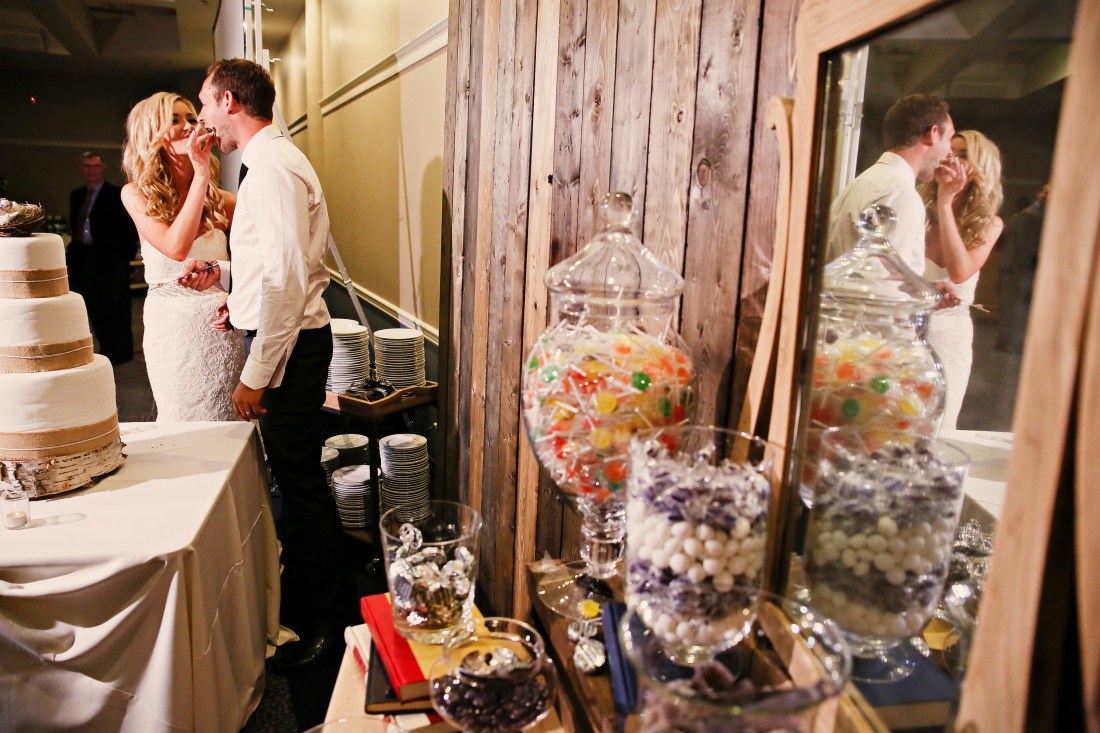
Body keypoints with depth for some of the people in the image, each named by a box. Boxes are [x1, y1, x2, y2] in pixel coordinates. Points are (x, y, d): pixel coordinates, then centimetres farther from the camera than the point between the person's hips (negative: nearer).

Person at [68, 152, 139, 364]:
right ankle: (106, 349, 21)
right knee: (95, 307, 11)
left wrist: (125, 253, -14)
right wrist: (74, 251, 10)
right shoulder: (77, 195, 14)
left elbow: (129, 228, -9)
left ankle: (121, 352, 10)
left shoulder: (117, 195, -6)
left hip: (111, 259, -7)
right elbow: (75, 226, 18)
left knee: (116, 306, 0)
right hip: (84, 258, 7)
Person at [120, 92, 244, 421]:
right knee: (183, 423, 9)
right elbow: (176, 247, -19)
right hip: (172, 325, -1)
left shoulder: (220, 199, 2)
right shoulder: (137, 194, -2)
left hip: (220, 322, 1)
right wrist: (201, 175, -17)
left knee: (228, 418, 7)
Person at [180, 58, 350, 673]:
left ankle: (328, 621, 16)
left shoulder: (273, 167, -17)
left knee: (300, 479, 0)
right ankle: (303, 593, 36)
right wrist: (224, 276, 13)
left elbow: (287, 280, -24)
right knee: (294, 475, 19)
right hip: (285, 336, 10)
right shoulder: (270, 161, 17)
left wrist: (256, 375, -21)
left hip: (288, 344, -10)